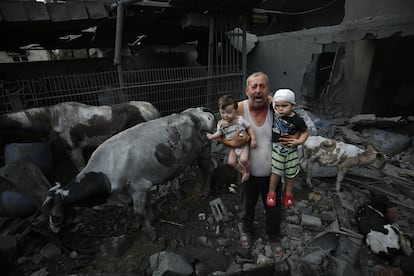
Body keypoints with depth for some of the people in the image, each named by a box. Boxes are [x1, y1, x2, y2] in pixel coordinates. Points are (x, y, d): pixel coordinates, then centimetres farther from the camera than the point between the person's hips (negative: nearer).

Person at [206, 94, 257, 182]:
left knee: (243, 159, -22)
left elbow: (249, 128, -7)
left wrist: (253, 139, -11)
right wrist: (212, 136, -13)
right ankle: (243, 172, 22)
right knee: (231, 162, -4)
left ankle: (248, 171, 12)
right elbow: (219, 134, 2)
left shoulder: (240, 120, -15)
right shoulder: (221, 123, -7)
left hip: (243, 144, -4)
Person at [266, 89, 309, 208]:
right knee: (276, 171, 2)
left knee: (290, 173, 15)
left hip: (291, 149, 0)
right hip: (277, 147, 0)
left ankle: (288, 193, 36)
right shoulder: (275, 112, -13)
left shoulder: (297, 120, -18)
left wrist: (299, 141, -18)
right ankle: (271, 193, 20)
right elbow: (268, 99, 3)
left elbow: (305, 132, -4)